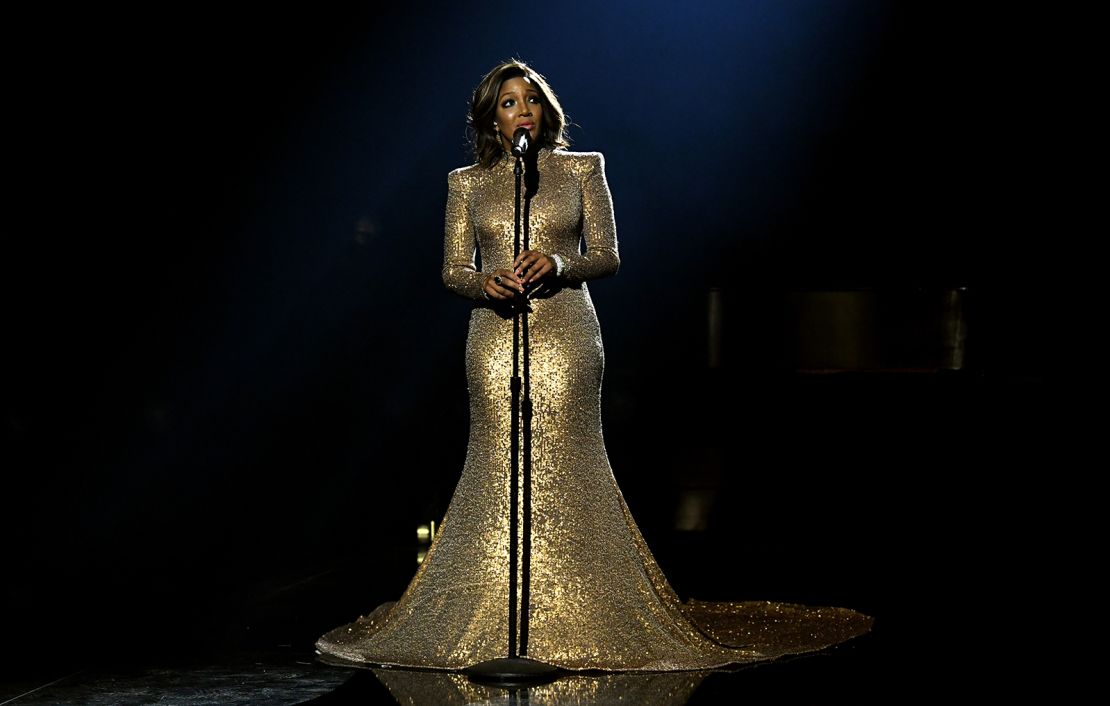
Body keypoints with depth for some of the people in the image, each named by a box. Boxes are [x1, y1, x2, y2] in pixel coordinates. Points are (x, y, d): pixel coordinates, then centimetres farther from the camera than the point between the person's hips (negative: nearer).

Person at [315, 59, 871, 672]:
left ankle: (578, 621, 0)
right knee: (497, 469, -3)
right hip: (496, 337, 1)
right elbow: (453, 269, 10)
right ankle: (492, 620, 2)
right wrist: (484, 282, -13)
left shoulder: (581, 169, 9)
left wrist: (561, 264, -14)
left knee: (566, 468, -6)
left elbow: (607, 255, 6)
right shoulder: (467, 183, 12)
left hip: (565, 335, -1)